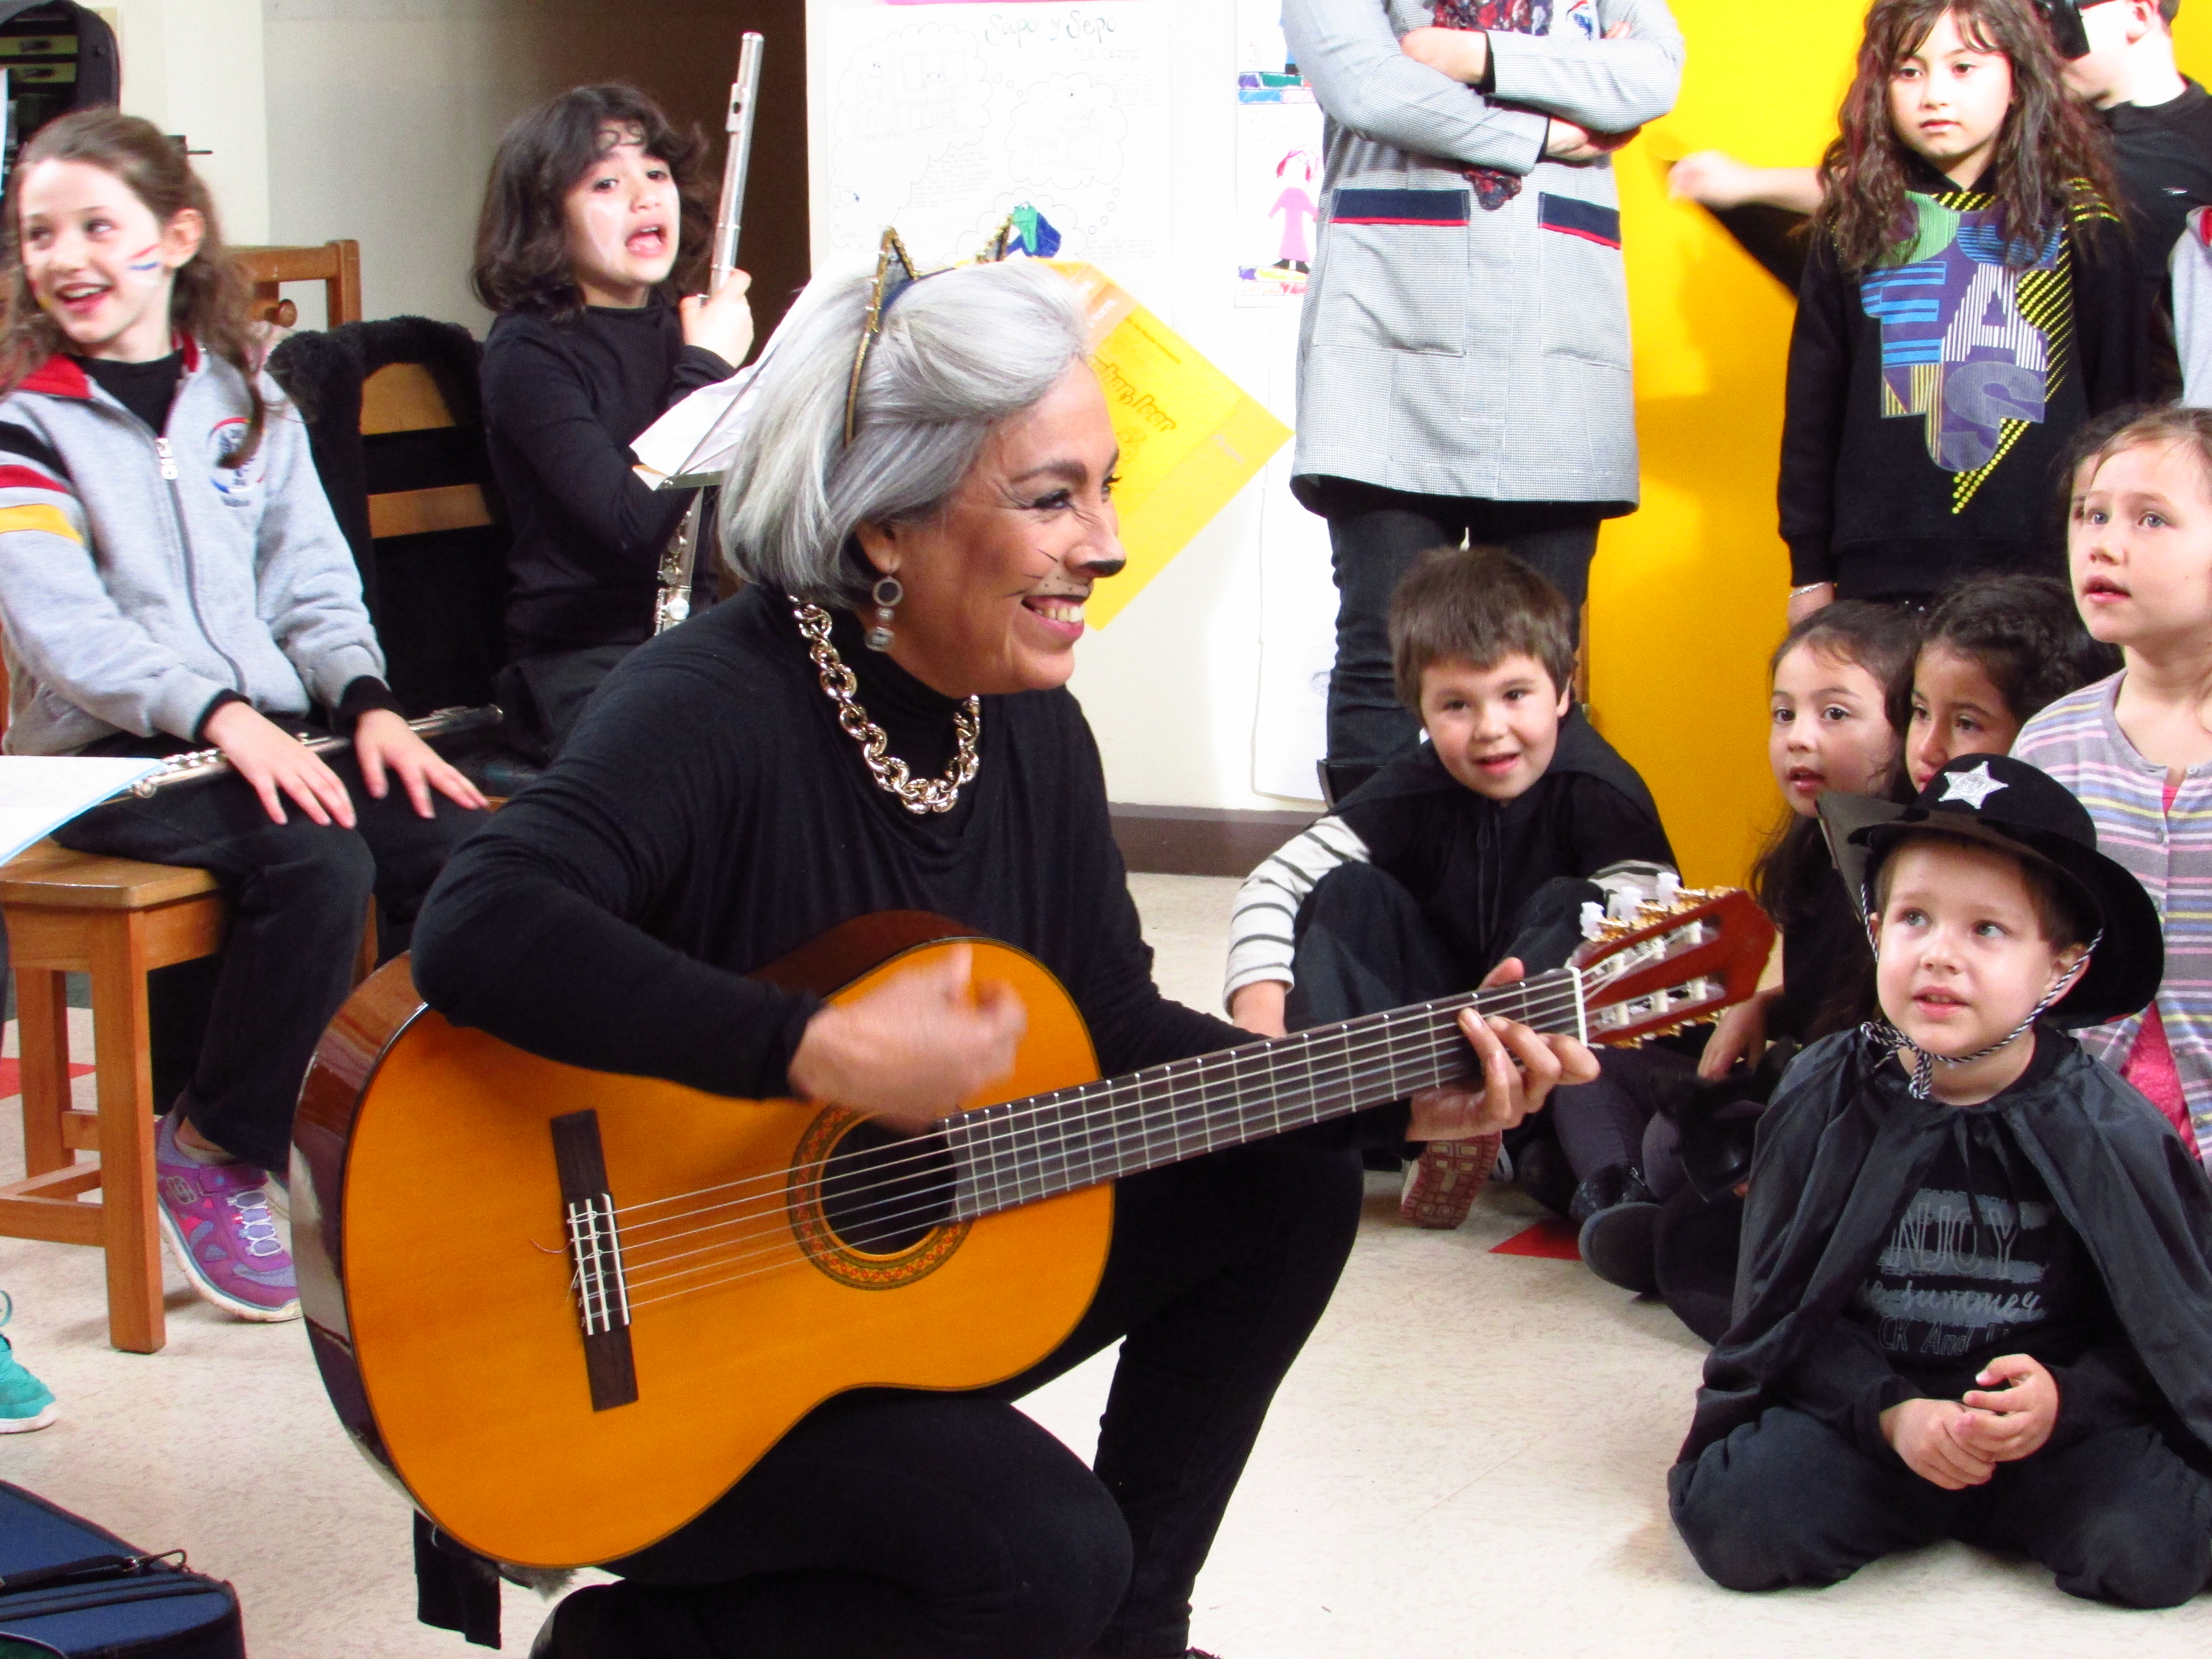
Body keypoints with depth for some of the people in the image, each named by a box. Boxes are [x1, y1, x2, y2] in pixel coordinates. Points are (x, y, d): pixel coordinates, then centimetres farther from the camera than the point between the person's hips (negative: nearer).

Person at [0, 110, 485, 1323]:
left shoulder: (245, 399, 16)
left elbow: (313, 579, 12)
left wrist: (363, 700, -8)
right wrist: (217, 714, -27)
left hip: (268, 730, 5)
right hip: (107, 756, -5)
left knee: (454, 842, -21)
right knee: (315, 863, -31)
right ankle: (212, 1153, -12)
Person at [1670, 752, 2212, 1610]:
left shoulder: (2111, 1129, -6)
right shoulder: (1821, 1101, -4)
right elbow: (1786, 1307, -2)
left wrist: (2064, 1399, -22)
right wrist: (1892, 1413, -18)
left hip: (2065, 1417, -1)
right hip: (1862, 1406, 1)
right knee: (1733, 1522, -24)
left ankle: (1999, 1504, 4)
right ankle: (1908, 1501, 5)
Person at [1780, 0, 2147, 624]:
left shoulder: (2079, 224, 5)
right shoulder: (1858, 224, 7)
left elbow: (2118, 397, 8)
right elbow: (1812, 404, 10)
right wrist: (1810, 570, 8)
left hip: (2046, 566, -1)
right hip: (1884, 570, 1)